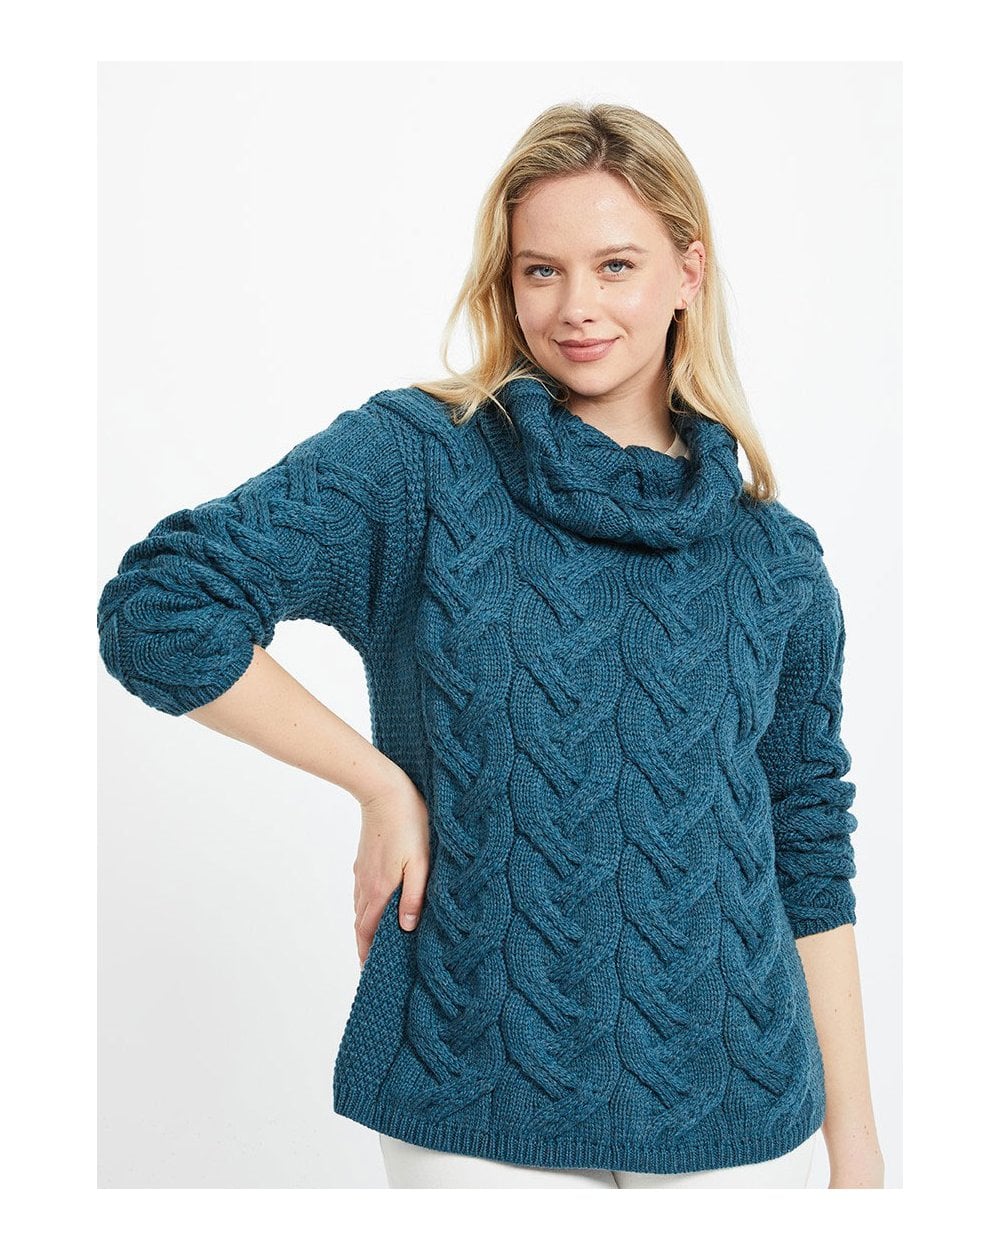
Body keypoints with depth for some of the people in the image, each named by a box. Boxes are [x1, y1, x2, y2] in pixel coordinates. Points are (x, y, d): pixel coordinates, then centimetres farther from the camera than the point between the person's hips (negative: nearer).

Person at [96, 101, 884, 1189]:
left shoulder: (775, 556, 3)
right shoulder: (421, 464, -7)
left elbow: (812, 862, 7)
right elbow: (159, 609, -17)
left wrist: (855, 1145, 7)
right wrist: (382, 783, -13)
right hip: (478, 1113, -2)